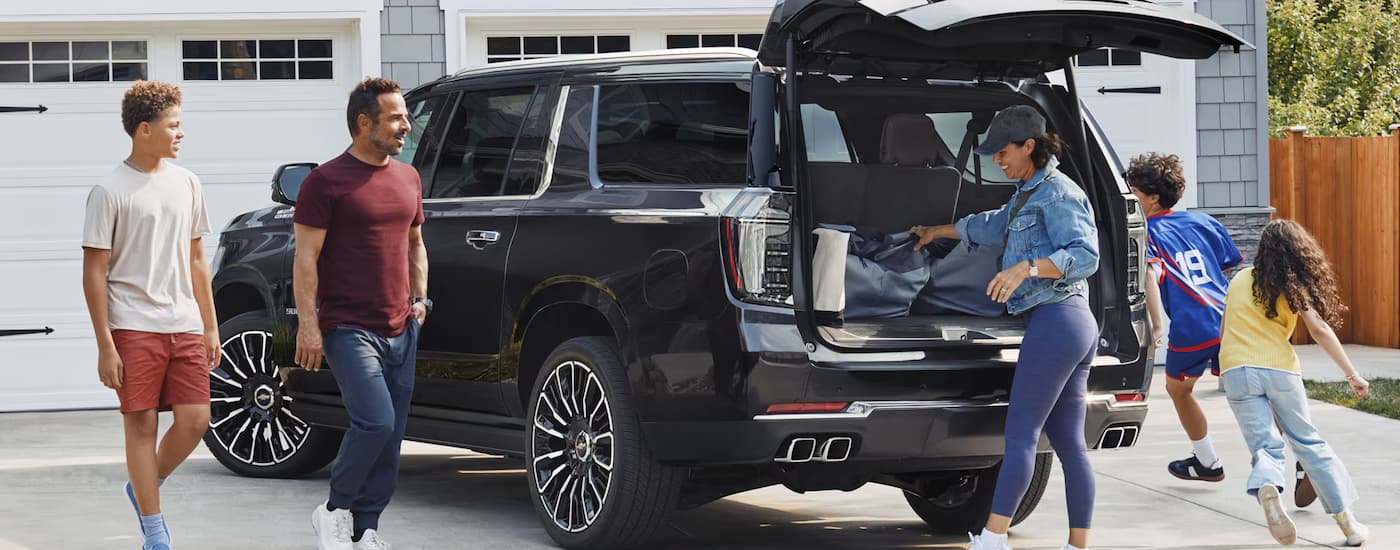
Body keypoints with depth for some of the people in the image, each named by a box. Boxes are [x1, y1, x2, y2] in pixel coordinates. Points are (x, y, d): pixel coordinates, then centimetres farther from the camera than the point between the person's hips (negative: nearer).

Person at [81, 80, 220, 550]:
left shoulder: (186, 184, 11)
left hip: (184, 324, 5)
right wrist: (105, 346, -11)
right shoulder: (110, 191, -6)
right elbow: (95, 272, -6)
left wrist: (210, 326, 15)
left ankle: (143, 487, 24)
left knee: (195, 420, -2)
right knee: (141, 424, -1)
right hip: (134, 326, -5)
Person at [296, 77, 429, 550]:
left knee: (391, 437, 6)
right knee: (375, 423, -19)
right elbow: (306, 256, -9)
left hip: (401, 330, 7)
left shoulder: (408, 178, 14)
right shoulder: (327, 181, -7)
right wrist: (308, 323, -14)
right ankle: (335, 511, 2)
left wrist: (420, 298, 13)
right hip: (350, 329, -7)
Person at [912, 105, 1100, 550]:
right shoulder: (1029, 194, 22)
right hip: (1074, 325, 10)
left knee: (1020, 433, -11)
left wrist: (1026, 268, -30)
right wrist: (939, 232, 52)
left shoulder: (1057, 193, -9)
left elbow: (1085, 256, -20)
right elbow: (993, 227, 41)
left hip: (1055, 320, -10)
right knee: (1069, 442, 6)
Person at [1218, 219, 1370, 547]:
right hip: (1279, 369, -2)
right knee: (1309, 443, 12)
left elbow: (1226, 329, 24)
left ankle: (1266, 489, -39)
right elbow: (1319, 329, -7)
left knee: (1265, 447, -3)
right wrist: (1353, 375, -7)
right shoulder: (1291, 285, 4)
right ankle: (1347, 522, 14)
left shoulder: (1239, 281, 15)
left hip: (1236, 371, 2)